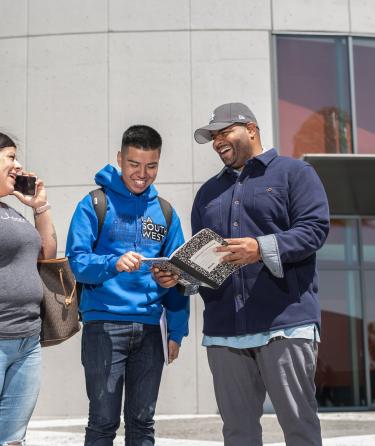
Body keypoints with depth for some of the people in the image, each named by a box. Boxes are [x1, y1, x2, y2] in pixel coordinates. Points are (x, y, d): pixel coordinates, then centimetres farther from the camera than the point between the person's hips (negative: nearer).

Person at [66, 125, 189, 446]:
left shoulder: (165, 212, 11)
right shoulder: (95, 204, 0)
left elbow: (176, 274, 10)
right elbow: (77, 261, -8)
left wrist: (176, 331, 4)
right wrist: (113, 264, -27)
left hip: (149, 327, 4)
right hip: (104, 323, -4)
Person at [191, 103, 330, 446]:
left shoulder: (294, 172, 7)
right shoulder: (208, 192, 24)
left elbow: (315, 227, -6)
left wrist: (263, 248, -20)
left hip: (284, 321, -5)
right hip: (224, 328, 5)